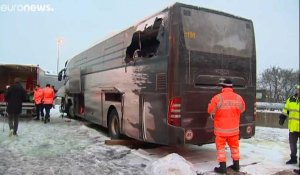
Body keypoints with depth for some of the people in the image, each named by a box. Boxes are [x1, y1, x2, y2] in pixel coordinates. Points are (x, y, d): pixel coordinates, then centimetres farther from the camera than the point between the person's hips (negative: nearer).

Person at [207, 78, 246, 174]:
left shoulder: (217, 98, -18)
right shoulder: (239, 98, -6)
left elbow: (210, 110, -5)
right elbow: (242, 109, 12)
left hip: (221, 129, -4)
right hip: (234, 128, 4)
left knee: (221, 147, 10)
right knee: (234, 146, 20)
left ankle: (222, 167, 14)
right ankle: (236, 165, 33)